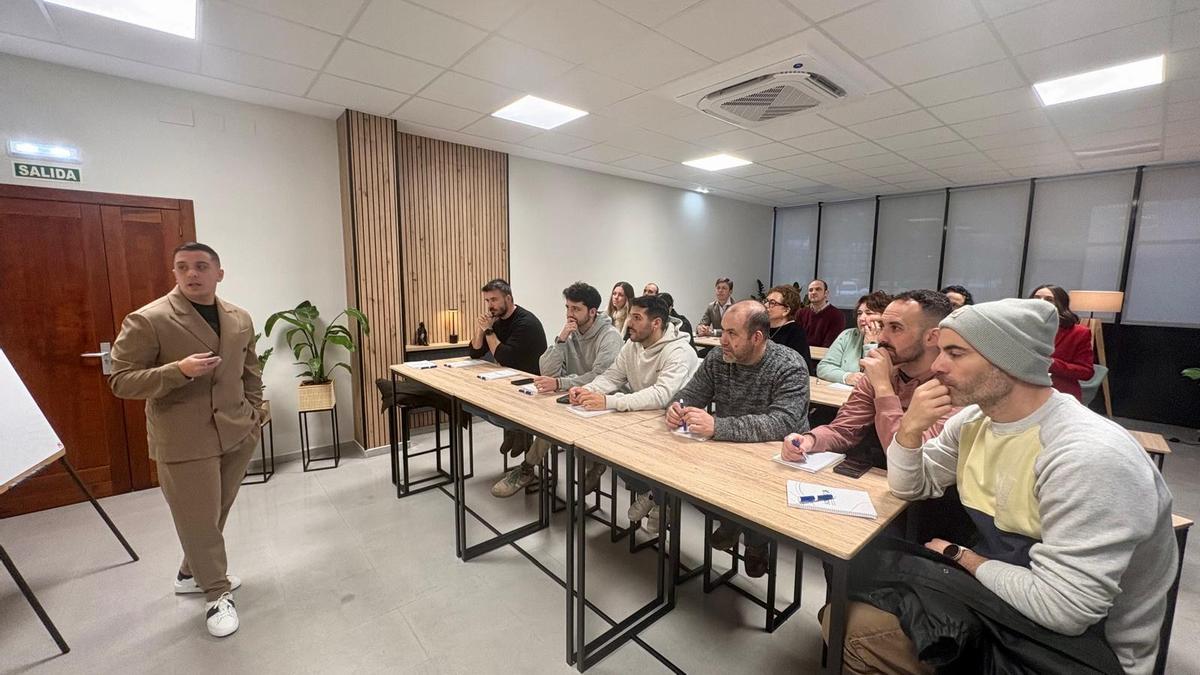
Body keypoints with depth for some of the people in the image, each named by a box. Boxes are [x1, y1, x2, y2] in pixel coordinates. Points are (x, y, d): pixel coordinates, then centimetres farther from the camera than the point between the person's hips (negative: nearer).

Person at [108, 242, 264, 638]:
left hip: (237, 434, 5)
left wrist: (254, 413, 9)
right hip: (184, 440, -5)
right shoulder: (147, 320, -11)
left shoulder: (240, 319, 5)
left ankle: (192, 574, 42)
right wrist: (179, 370, -27)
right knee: (199, 520, 5)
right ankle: (216, 593, 24)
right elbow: (120, 381, -11)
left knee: (217, 513, 18)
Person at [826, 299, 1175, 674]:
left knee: (850, 627, -13)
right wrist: (910, 429, -13)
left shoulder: (1088, 456, -29)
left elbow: (1061, 609, -29)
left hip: (1069, 643, -7)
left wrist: (961, 556, -12)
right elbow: (910, 488, 6)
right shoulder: (974, 419, -3)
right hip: (995, 588, 7)